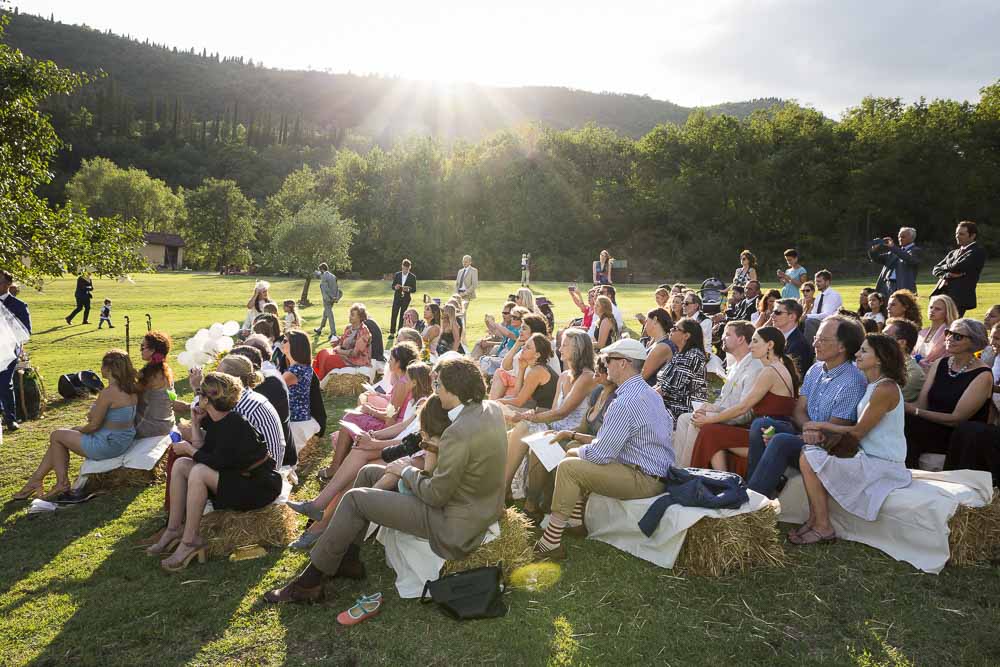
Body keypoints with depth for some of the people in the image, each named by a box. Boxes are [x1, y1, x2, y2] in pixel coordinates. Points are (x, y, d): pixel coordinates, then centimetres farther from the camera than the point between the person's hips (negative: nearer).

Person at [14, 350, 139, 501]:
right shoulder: (131, 390, 2)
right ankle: (35, 480, 29)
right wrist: (95, 414, 5)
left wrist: (80, 429, 3)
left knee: (56, 436, 13)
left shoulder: (108, 393, -24)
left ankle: (62, 484, 21)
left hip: (108, 445, -9)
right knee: (61, 436, 22)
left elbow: (94, 425, -16)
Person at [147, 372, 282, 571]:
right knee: (181, 465, 2)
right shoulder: (214, 421, 4)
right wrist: (196, 423, 2)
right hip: (236, 476, 10)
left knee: (198, 472, -26)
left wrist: (188, 449, -9)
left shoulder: (235, 426, -23)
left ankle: (190, 542, -15)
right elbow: (205, 453, 2)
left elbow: (217, 462, -24)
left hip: (260, 486, -10)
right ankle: (174, 529, 5)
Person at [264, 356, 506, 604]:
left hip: (456, 526, -9)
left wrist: (406, 471, -6)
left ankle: (310, 581, 11)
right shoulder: (491, 408, -3)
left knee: (355, 499, -4)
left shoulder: (459, 433, -31)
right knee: (368, 473, 14)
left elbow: (436, 495, -23)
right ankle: (347, 558, 25)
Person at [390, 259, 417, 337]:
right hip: (397, 297, 1)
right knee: (394, 315, -3)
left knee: (402, 316, 4)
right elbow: (393, 286, 7)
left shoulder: (412, 277, -2)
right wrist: (395, 287, -17)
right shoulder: (397, 275, 4)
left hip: (406, 299, -1)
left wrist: (408, 289, -22)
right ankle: (392, 333, 0)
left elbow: (414, 289, -2)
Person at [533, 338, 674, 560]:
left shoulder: (625, 403, -24)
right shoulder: (649, 393, 10)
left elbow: (600, 454, -21)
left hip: (645, 480, -10)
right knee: (579, 458, 19)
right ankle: (575, 521, 24)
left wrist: (575, 452, 0)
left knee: (568, 466, -12)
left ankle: (552, 541, -6)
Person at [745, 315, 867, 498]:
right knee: (760, 424, -14)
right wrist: (810, 428, -18)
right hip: (804, 433, 8)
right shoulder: (815, 369, 8)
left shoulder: (853, 382, -16)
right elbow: (799, 411, 6)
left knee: (781, 441, -31)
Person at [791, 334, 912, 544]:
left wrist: (822, 425, -4)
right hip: (869, 457, 10)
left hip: (881, 465, -10)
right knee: (809, 451, 0)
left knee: (810, 462, -17)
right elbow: (859, 430, 11)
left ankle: (823, 528, -4)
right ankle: (814, 520, 2)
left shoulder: (885, 389, -19)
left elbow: (857, 432, -16)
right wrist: (823, 432, -2)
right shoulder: (872, 385, 12)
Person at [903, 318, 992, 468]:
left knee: (905, 423, -30)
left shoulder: (982, 375, -8)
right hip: (931, 427, 5)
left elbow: (956, 419, -16)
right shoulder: (940, 364, 11)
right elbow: (921, 403, 4)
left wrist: (913, 410, -25)